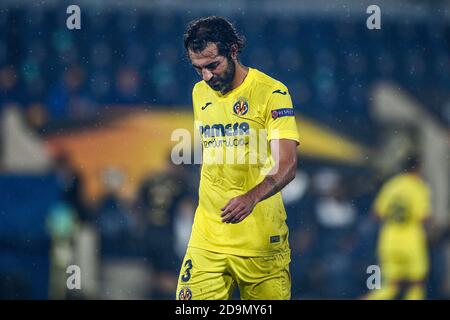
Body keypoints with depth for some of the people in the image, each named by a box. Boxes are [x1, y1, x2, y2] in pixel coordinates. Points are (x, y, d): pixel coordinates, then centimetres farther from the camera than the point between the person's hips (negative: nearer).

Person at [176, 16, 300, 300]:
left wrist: (251, 198, -34)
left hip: (261, 241, -4)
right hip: (207, 239, 4)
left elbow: (287, 165, -18)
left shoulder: (272, 92, -9)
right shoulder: (200, 92, 11)